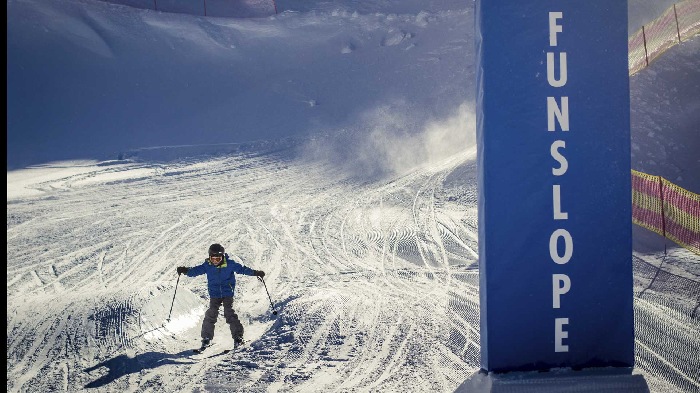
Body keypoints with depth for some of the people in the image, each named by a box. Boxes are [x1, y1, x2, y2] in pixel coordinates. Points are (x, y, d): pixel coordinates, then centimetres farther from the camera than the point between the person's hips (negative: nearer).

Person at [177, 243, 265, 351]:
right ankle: (206, 338, 5)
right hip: (214, 294, 2)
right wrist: (186, 271, -27)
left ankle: (238, 337, -6)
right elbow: (196, 270, -9)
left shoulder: (229, 264, -9)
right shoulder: (207, 266, -5)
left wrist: (255, 273, -12)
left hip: (228, 293, -2)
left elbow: (241, 269, -5)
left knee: (229, 313, -14)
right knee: (211, 314, -8)